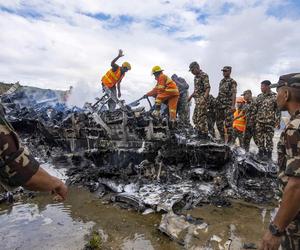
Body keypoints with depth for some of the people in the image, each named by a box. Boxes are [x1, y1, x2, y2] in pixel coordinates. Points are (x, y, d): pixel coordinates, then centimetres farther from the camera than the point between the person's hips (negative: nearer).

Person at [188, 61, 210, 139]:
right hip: (197, 100, 10)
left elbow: (207, 88, -18)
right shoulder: (196, 77, 19)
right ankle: (199, 132, 20)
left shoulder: (204, 75, -9)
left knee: (201, 117, -9)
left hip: (202, 99, -10)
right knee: (195, 117, 12)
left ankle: (204, 134, 0)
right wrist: (191, 96, 25)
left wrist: (204, 99, -28)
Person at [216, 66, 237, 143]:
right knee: (219, 122, 9)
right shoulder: (221, 81, 18)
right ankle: (222, 139, 21)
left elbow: (234, 94, -13)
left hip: (228, 105, -7)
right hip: (220, 105, 7)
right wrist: (217, 102, 16)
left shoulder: (232, 82, -4)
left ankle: (230, 140, 3)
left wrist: (233, 105, -23)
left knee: (228, 123, -7)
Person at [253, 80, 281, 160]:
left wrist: (277, 121, -10)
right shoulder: (259, 96, 10)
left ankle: (268, 153, 16)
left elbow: (278, 109, -4)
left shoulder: (274, 96, -3)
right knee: (258, 138, 6)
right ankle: (261, 151, 22)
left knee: (269, 139, 2)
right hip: (259, 121, 4)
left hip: (270, 121, -4)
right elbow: (255, 108, 14)